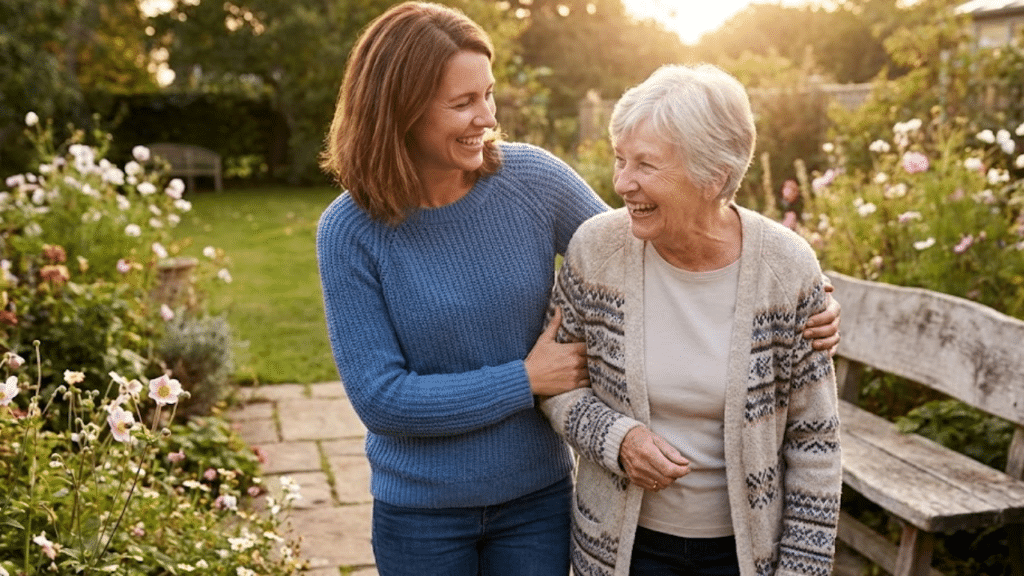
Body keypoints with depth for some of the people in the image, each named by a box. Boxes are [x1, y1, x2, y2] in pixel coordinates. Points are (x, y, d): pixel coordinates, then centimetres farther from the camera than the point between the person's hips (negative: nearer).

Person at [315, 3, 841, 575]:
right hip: (420, 512, -1)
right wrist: (526, 380, -17)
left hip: (538, 498, 2)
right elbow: (379, 395, -16)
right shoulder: (351, 232, -16)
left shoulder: (532, 178, -11)